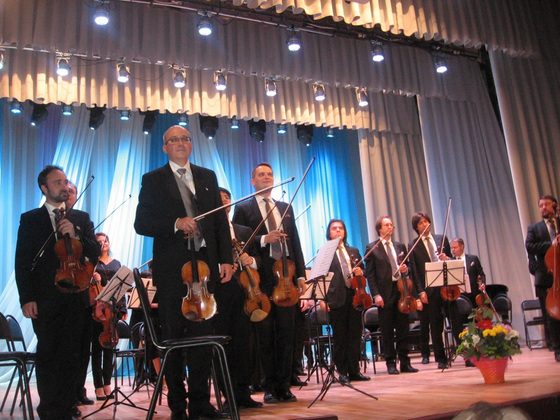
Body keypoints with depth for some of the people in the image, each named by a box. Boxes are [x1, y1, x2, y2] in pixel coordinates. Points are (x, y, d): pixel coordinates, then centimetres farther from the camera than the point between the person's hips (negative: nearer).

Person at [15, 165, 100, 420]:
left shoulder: (81, 218, 14)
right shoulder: (30, 219, 8)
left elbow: (95, 253, 6)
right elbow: (22, 262, 3)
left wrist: (75, 235, -11)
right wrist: (26, 298, -6)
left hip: (75, 297, 2)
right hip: (44, 300, -1)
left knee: (71, 355, 2)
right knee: (47, 355, 3)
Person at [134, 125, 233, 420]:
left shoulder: (207, 177, 14)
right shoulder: (152, 180, 5)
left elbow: (221, 220, 11)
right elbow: (141, 224, -3)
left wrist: (226, 259, 3)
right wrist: (175, 224, -18)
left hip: (204, 264, 3)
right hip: (171, 269, -2)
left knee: (202, 335, 5)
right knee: (173, 338, 5)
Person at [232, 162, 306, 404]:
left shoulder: (286, 208, 18)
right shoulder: (243, 209, 5)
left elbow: (295, 242, 14)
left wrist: (301, 274, 7)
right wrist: (264, 239, -18)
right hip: (261, 278, -3)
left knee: (286, 333, 4)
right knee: (265, 334, 2)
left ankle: (284, 385, 13)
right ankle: (269, 387, 12)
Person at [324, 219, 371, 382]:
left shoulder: (354, 251, 19)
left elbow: (363, 270, 24)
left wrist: (360, 272, -1)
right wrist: (323, 299, -11)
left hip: (354, 296, 4)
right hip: (337, 298, -4)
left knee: (355, 335, 6)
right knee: (340, 337, 2)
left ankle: (354, 371, 15)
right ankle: (342, 372, 11)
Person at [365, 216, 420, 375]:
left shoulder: (400, 246, 15)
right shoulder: (372, 248, 1)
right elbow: (370, 274, -3)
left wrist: (405, 269, -3)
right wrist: (376, 294, -11)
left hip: (402, 291, 4)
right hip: (385, 293, -4)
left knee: (403, 329, 7)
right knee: (387, 331, 3)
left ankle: (405, 362, 15)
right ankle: (390, 363, 12)